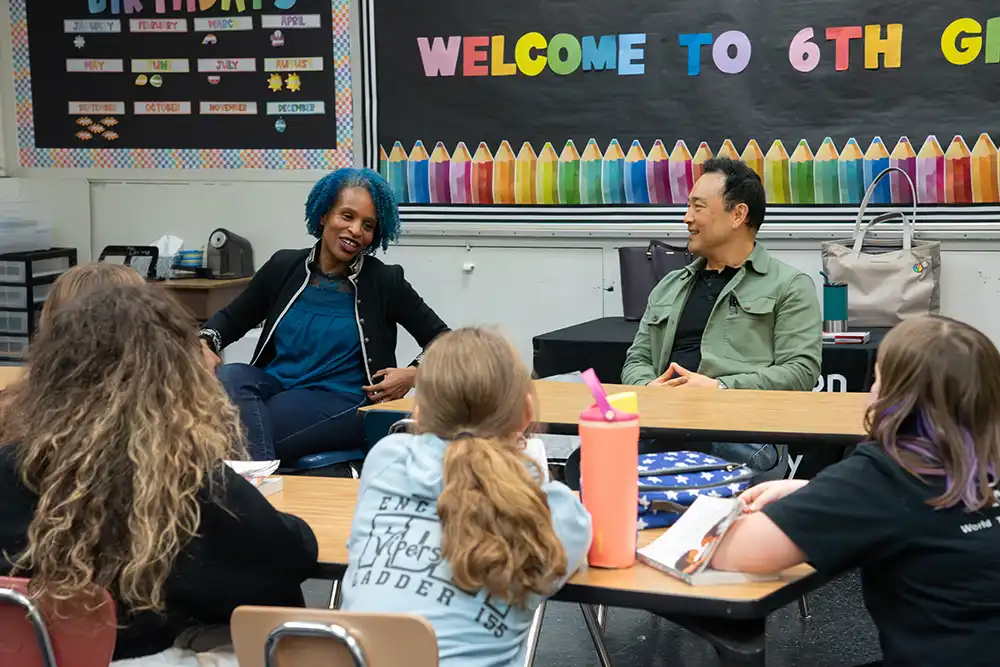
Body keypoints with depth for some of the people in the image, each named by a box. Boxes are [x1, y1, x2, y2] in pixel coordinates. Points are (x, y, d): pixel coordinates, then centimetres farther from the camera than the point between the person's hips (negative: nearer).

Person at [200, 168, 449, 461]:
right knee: (229, 377, -32)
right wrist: (205, 344, -2)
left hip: (341, 402, -4)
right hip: (274, 383, 4)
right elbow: (232, 317, 19)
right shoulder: (284, 266, 9)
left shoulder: (385, 282, 1)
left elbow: (442, 339, 6)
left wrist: (414, 373, -14)